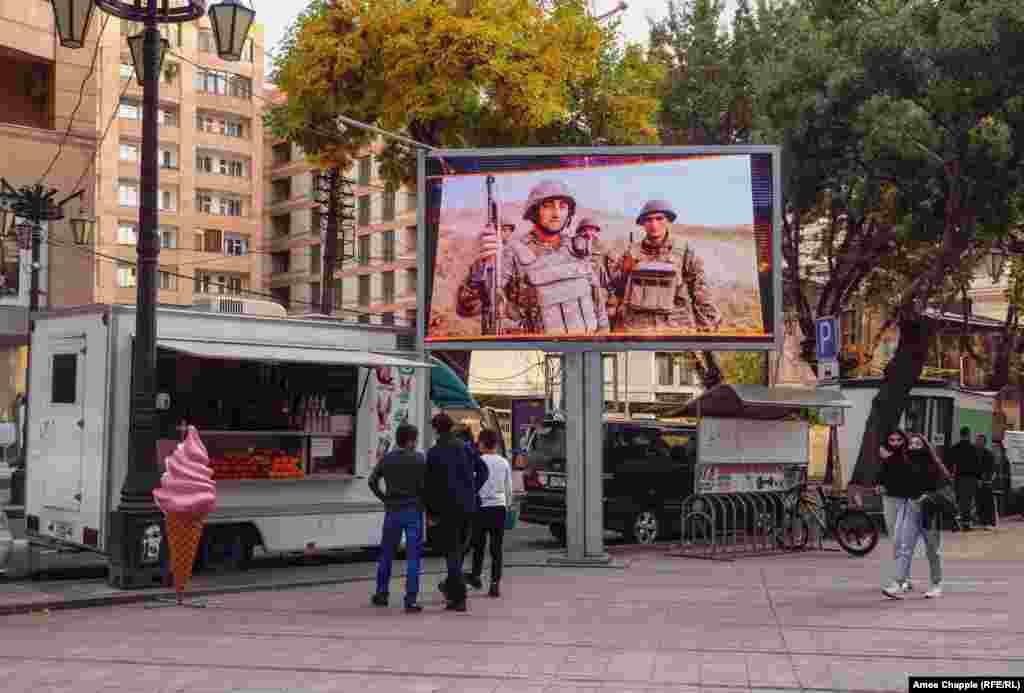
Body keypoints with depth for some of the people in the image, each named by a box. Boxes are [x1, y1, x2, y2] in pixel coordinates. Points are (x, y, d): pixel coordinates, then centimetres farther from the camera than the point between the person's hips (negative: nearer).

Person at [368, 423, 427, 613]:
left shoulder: (387, 459, 5)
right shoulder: (419, 459, -7)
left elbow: (373, 481, 3)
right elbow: (425, 485, -13)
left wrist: (384, 498, 10)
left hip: (392, 511, 3)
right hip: (413, 510, -3)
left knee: (386, 554, 16)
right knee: (413, 556, -1)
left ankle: (381, 594, 25)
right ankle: (411, 600, -4)